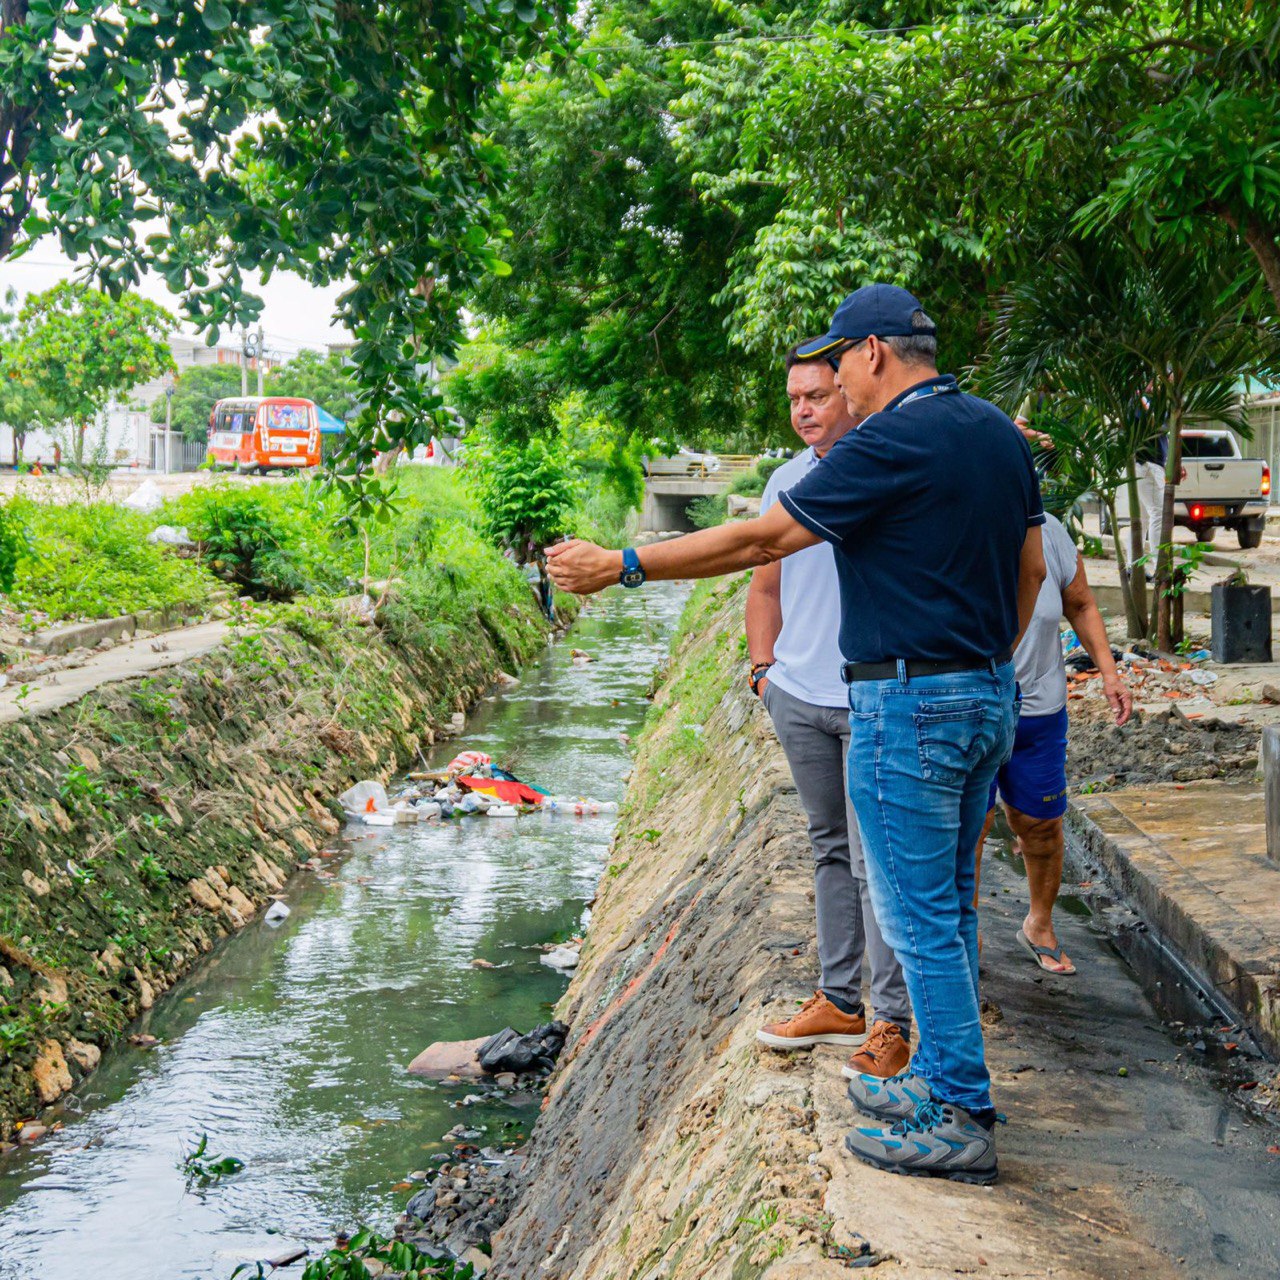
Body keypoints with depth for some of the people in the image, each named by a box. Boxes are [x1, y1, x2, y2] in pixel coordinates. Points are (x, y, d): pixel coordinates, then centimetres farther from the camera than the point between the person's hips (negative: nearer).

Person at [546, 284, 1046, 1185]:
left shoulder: (891, 443, -16)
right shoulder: (1000, 433, 11)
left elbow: (759, 541, -15)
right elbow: (1032, 567, 16)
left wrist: (621, 566, -9)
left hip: (909, 704, -9)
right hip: (988, 698, 9)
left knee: (920, 916, -1)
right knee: (950, 903, 17)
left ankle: (959, 1121, 5)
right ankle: (943, 1078, 28)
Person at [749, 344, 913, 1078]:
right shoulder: (786, 480, 12)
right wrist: (764, 667, 12)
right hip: (798, 696, 6)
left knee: (875, 859, -5)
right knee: (830, 850, 15)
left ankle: (893, 1022, 4)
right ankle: (838, 1002, 27)